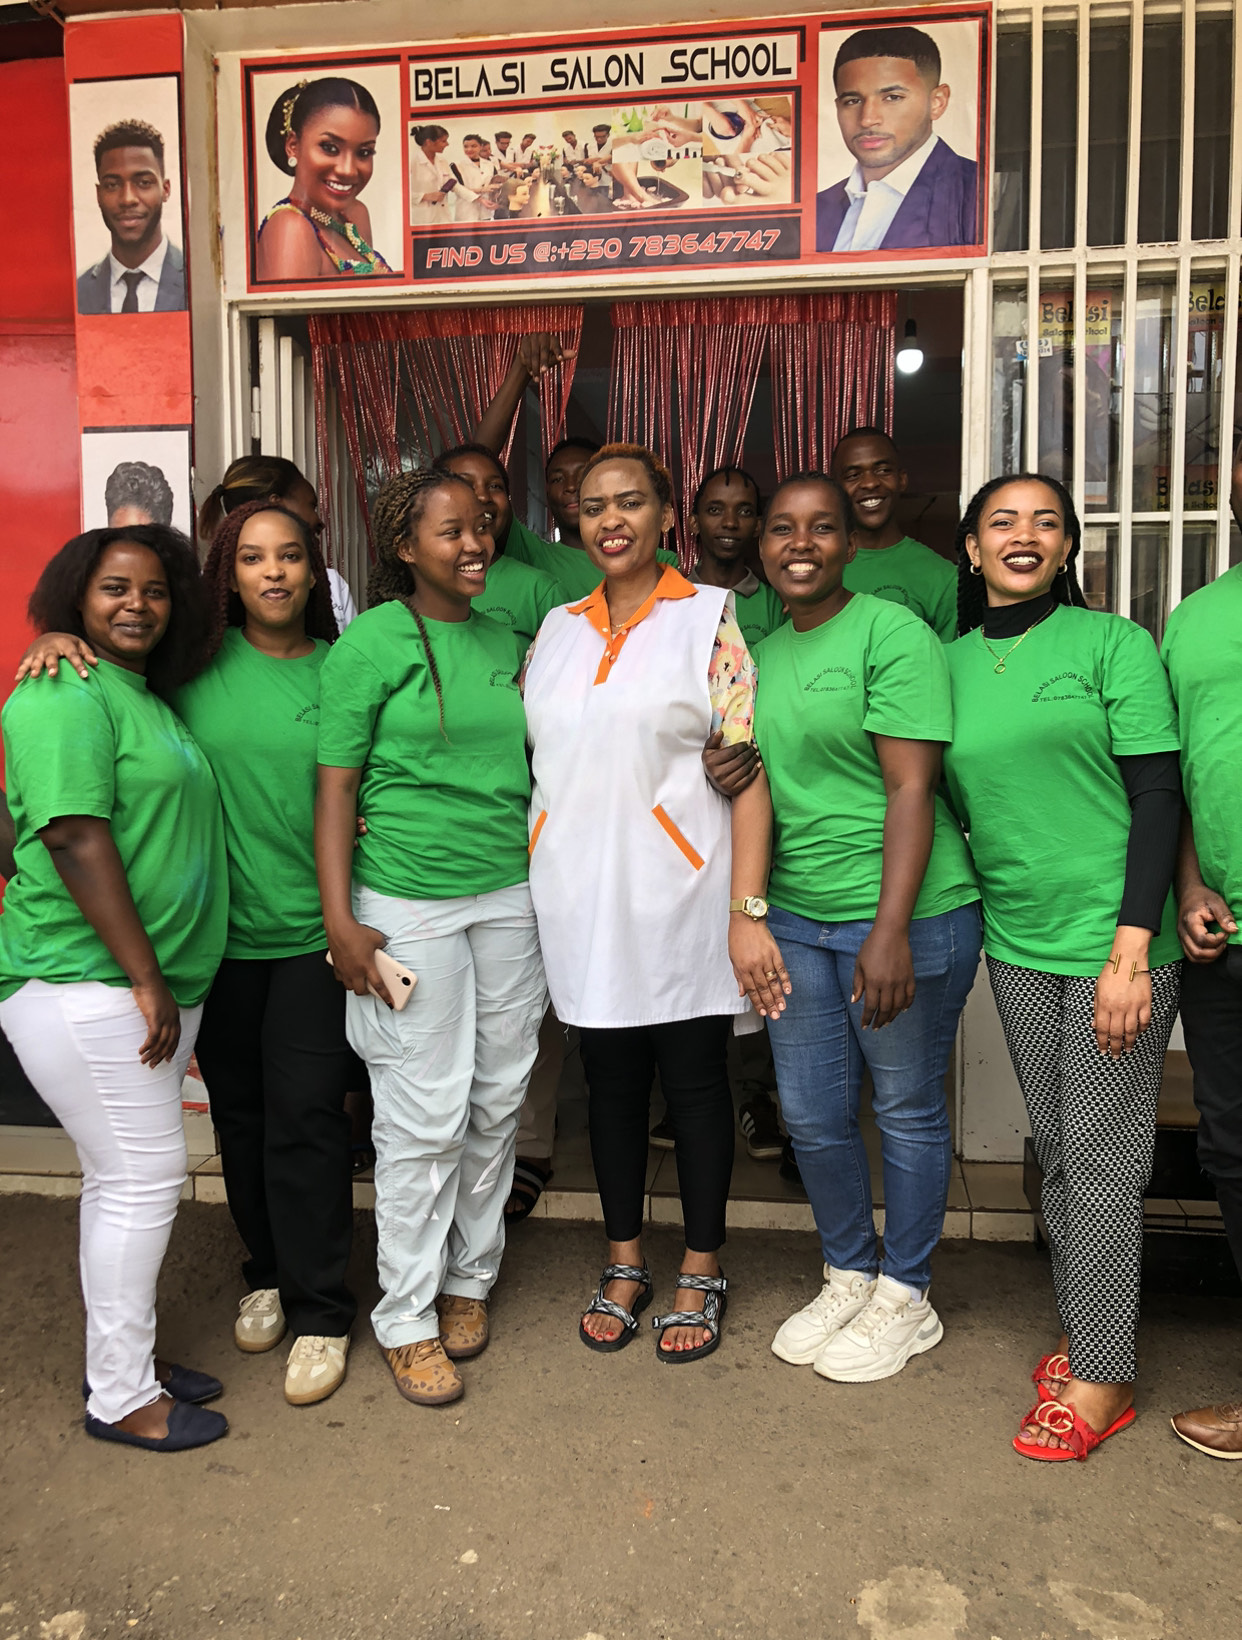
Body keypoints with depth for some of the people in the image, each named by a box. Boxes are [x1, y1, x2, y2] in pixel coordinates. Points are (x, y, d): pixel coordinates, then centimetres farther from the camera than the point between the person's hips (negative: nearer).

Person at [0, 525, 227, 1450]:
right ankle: (121, 1397, 13)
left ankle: (127, 1358, 30)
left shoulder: (149, 697, 16)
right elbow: (77, 840, -19)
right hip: (88, 989, -9)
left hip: (155, 988, 9)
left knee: (126, 1178, 16)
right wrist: (146, 980, -19)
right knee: (142, 1178, -2)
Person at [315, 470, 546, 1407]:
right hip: (409, 903, -5)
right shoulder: (371, 643, -5)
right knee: (425, 1116, 0)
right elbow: (337, 787, -6)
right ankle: (407, 1318, 18)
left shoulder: (506, 639, 11)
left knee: (499, 1099, 11)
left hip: (511, 894, 5)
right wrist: (339, 920, -12)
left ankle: (470, 1278, 31)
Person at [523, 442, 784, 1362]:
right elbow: (530, 758, 16)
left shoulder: (710, 617, -3)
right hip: (580, 896, 4)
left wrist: (747, 911, -15)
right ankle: (625, 1266, 31)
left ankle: (701, 1275, 26)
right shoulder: (557, 629, 11)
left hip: (678, 891, -4)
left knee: (695, 1078, 7)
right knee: (610, 1078, 13)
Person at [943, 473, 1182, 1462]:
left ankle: (1100, 1378, 15)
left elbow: (1158, 799, -9)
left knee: (1104, 1157, 1)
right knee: (1057, 1150, 14)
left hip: (1112, 939, -4)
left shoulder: (1114, 644, -4)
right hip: (1017, 945, 4)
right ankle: (1085, 1332, 30)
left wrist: (1132, 949, -16)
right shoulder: (951, 662, 8)